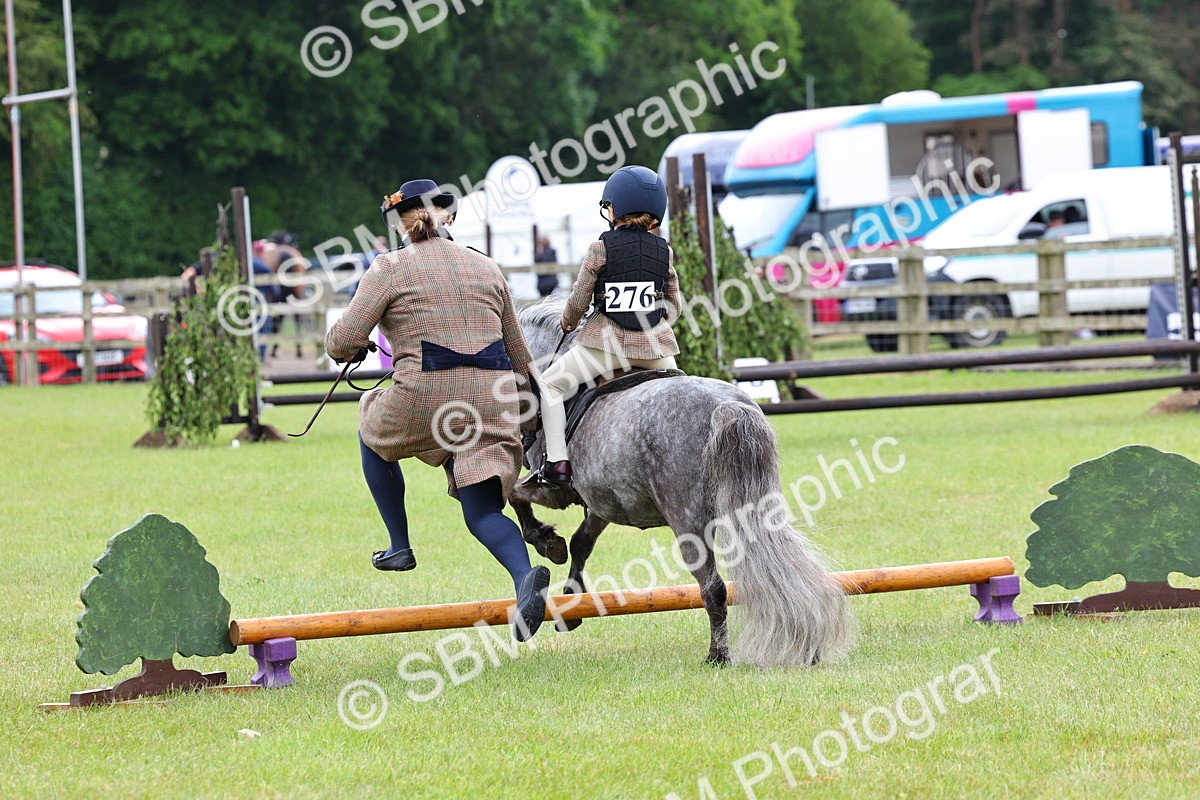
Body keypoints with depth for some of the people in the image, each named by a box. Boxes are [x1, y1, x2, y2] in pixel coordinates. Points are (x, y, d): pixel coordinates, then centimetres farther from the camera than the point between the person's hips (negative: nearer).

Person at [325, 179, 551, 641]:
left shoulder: (390, 268, 2)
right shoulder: (487, 268, 17)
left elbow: (344, 342, -2)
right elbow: (518, 353, 21)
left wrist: (348, 350, 21)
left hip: (424, 396, -4)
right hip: (494, 403, 4)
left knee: (373, 432, 30)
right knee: (483, 513, 4)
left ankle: (399, 546, 28)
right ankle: (525, 576, -28)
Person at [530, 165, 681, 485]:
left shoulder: (601, 248, -6)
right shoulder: (664, 251, 5)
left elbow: (579, 302, -3)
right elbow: (674, 306, 9)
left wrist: (567, 325, 16)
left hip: (607, 340, -4)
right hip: (655, 344, 4)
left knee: (550, 384, 11)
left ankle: (557, 462, 0)